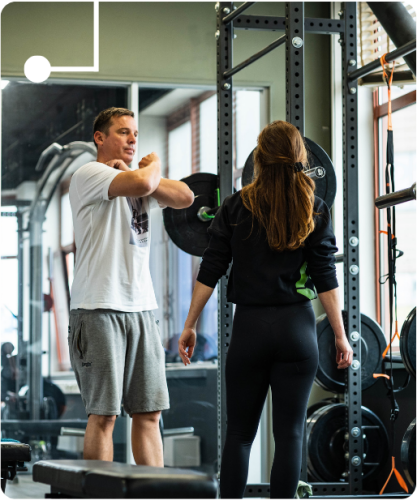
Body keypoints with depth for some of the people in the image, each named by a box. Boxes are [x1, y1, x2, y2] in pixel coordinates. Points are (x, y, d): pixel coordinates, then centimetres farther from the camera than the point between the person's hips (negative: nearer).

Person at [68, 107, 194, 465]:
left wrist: (144, 173, -4)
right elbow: (142, 183, -21)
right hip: (99, 308, -7)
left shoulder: (132, 179, 19)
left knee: (149, 411, 6)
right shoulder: (89, 174, -4)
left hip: (142, 308, 7)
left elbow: (184, 197, 6)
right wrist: (154, 165, 0)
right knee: (103, 413, -5)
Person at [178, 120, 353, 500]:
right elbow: (326, 279, -3)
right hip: (297, 328, 0)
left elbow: (210, 272, -1)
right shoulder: (314, 209, -1)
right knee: (290, 434, 4)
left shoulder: (236, 207, 0)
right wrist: (341, 336, 2)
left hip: (249, 327, 0)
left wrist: (190, 325, 5)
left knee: (239, 433, 10)